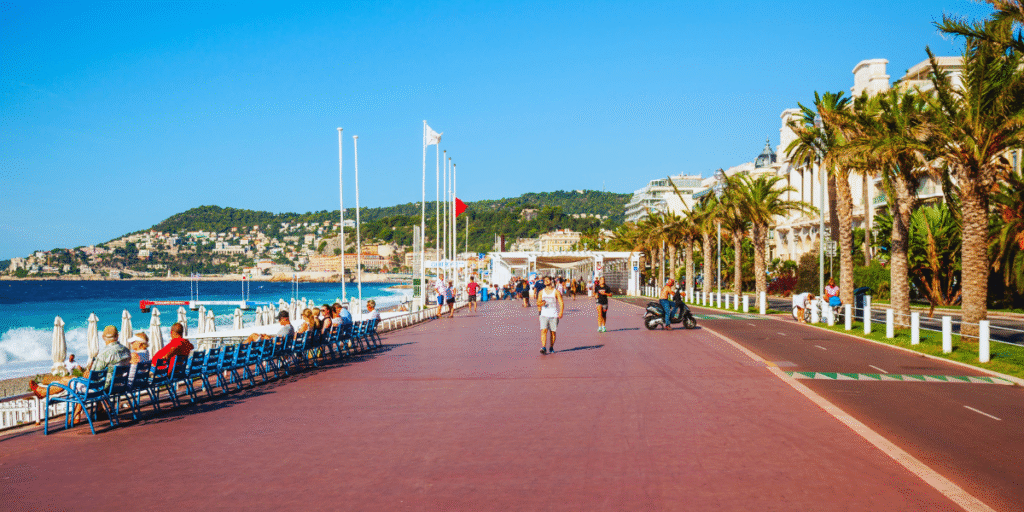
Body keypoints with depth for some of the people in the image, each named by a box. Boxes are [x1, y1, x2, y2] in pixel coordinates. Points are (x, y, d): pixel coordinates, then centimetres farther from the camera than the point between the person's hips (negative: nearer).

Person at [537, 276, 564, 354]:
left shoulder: (556, 291, 2)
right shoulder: (541, 292, 10)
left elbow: (561, 303, -1)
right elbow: (538, 303, 11)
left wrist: (561, 312, -16)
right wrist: (541, 303, -13)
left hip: (554, 315, -1)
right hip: (544, 315, 1)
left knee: (553, 332, 5)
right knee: (544, 331, -13)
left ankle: (551, 348, 18)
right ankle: (543, 348, -19)